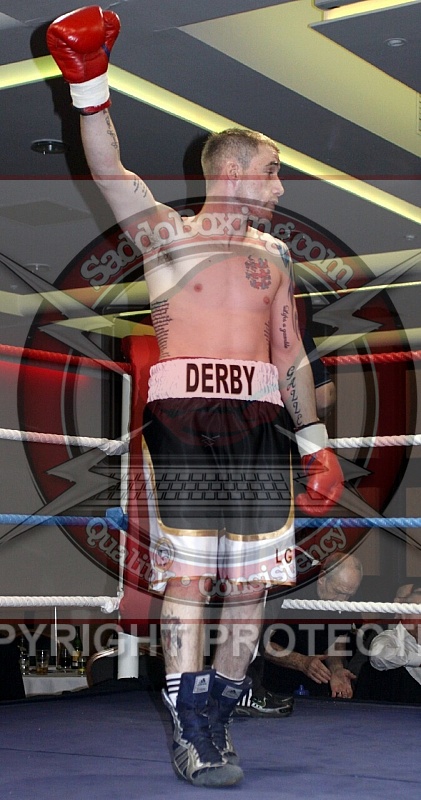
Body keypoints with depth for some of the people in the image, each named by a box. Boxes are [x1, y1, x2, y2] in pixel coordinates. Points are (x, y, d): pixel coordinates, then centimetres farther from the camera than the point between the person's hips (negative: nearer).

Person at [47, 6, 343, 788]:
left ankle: (217, 720, 15)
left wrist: (316, 444, 21)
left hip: (259, 422, 4)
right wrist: (89, 82, -20)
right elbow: (111, 172, -8)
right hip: (183, 416, -4)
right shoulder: (164, 235, 7)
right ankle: (191, 731, -2)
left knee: (250, 579, 2)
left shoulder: (273, 254, 19)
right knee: (188, 573, -8)